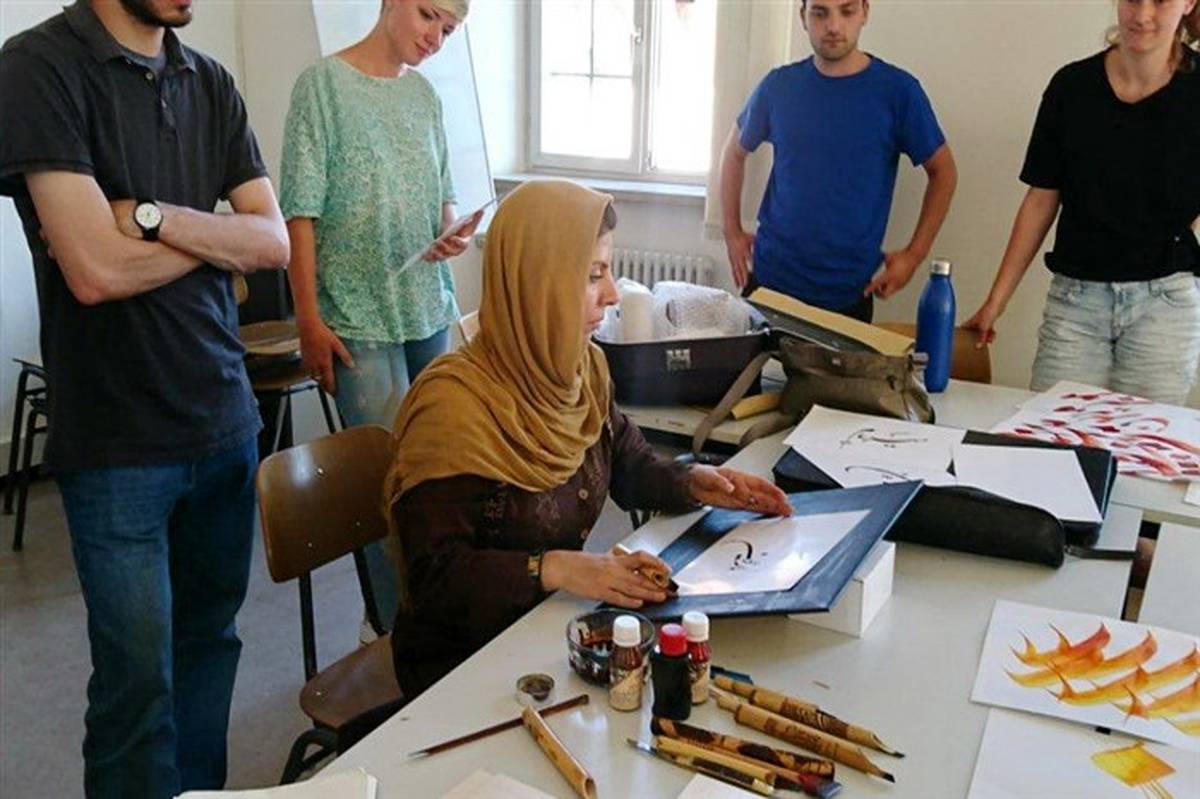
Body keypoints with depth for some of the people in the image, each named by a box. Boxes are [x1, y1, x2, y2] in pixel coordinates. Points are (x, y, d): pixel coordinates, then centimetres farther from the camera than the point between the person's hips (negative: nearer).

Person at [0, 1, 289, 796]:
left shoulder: (210, 83, 9)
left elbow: (275, 243, 1)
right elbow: (97, 270, -18)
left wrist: (154, 216, -13)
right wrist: (220, 232, -3)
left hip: (226, 417, 5)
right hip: (118, 439, -5)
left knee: (210, 639, 13)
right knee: (138, 676, 4)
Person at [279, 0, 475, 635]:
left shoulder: (423, 94, 11)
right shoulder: (324, 84, -6)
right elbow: (301, 210, -10)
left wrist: (452, 231, -4)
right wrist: (309, 320, -13)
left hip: (430, 312, 6)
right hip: (359, 319, -6)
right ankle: (397, 625, 11)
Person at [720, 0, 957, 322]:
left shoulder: (897, 90, -6)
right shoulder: (779, 85, -1)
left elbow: (943, 173, 3)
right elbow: (734, 152, 14)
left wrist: (915, 254, -4)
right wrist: (732, 231, 7)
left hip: (849, 291, -1)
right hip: (768, 278, 2)